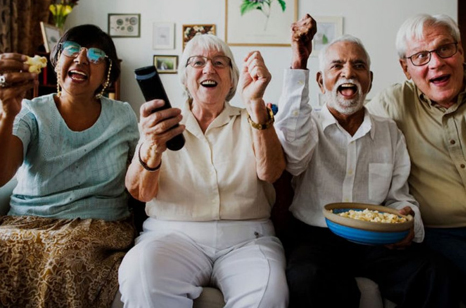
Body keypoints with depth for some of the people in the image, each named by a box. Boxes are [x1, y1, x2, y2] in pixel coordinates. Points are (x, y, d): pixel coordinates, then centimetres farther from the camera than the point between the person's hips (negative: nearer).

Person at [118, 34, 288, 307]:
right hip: (174, 234, 0)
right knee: (140, 274, -32)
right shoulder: (163, 124, 12)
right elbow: (141, 193, -4)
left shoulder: (251, 121, 14)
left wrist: (256, 103, -20)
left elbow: (270, 172, -7)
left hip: (246, 238, 1)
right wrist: (151, 149, -28)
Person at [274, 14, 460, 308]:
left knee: (434, 274, -22)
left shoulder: (390, 132, 14)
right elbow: (293, 149, -22)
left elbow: (399, 195, 14)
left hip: (378, 240, 3)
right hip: (315, 236, -3)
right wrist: (299, 64, -23)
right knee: (305, 278, -34)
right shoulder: (309, 126, 4)